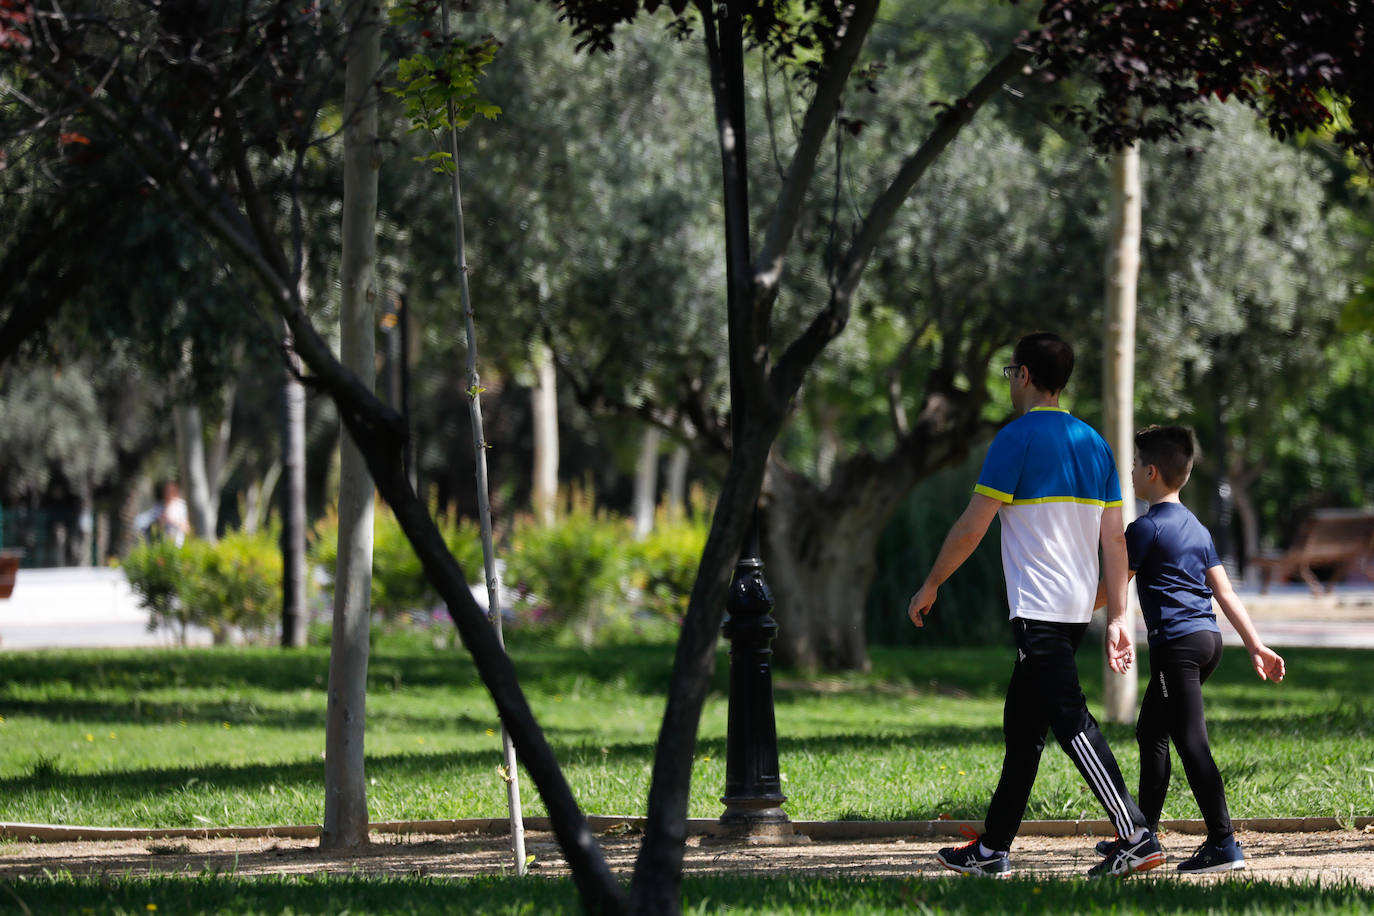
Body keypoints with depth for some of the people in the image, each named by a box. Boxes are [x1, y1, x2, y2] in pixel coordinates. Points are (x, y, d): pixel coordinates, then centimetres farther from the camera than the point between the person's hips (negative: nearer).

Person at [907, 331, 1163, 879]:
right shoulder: (1093, 443, 13)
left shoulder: (1018, 438, -9)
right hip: (1079, 607, 8)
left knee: (1070, 720, -12)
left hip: (1038, 609, -8)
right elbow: (1114, 539, 10)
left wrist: (930, 586, 2)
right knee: (1021, 726, 15)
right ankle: (993, 850, 20)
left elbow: (971, 529, -10)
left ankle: (1136, 838, -20)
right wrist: (1117, 618, 11)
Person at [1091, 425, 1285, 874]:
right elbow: (1225, 592, 15)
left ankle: (1223, 844, -17)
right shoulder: (1196, 527, 18)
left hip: (1178, 642, -9)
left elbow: (1110, 588, -4)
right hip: (1208, 638, 9)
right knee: (1152, 731, 19)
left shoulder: (1146, 528, -7)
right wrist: (1256, 646, 14)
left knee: (1191, 741, -11)